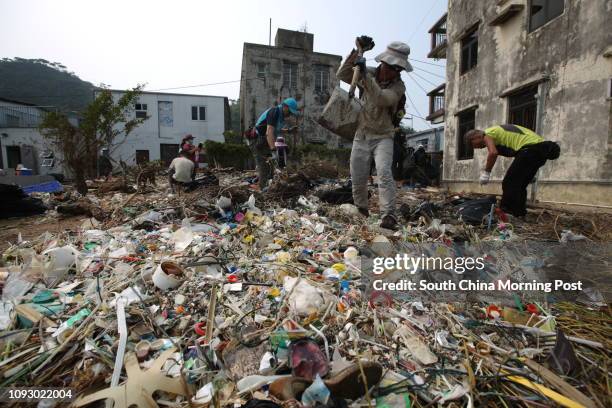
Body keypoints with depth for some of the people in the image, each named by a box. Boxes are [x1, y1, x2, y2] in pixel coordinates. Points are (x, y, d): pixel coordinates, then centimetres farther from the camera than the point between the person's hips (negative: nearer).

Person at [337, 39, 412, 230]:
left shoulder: (398, 86, -8)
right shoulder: (369, 73, 2)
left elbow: (381, 99, -27)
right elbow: (342, 75, -3)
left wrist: (365, 76, -34)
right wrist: (355, 53, -15)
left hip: (383, 137, -2)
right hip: (362, 135, 3)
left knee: (384, 173, -25)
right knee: (358, 179, 4)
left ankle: (389, 215, -27)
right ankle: (361, 211, 24)